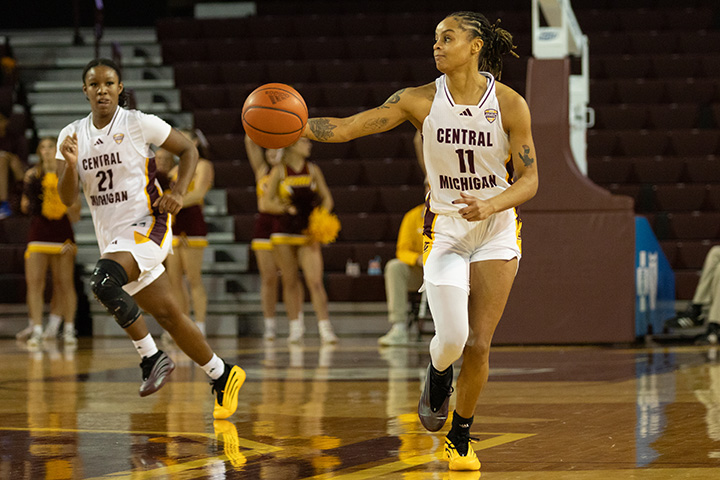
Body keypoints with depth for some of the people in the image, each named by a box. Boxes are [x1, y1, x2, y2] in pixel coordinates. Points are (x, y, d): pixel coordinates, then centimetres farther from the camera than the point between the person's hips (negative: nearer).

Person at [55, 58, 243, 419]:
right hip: (112, 237, 6)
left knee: (103, 282, -30)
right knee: (167, 314, 8)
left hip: (147, 224, -6)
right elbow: (67, 198, 2)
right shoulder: (73, 135, 6)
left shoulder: (139, 123, -7)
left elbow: (188, 149, 2)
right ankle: (223, 377, 24)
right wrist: (70, 165, -17)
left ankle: (151, 358, -15)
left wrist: (178, 192, -13)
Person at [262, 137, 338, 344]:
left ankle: (325, 328, -14)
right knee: (290, 281, 5)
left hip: (309, 232, 1)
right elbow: (266, 202, -2)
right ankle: (295, 325, 17)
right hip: (284, 232, -1)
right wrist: (285, 208, -19)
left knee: (315, 281, -11)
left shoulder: (313, 170, 7)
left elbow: (327, 198, 12)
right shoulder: (279, 171, 0)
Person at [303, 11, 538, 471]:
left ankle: (461, 438, 19)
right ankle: (438, 372, 24)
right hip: (444, 229, 1)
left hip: (496, 231, 0)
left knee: (478, 345, -4)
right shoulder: (420, 101, -7)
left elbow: (529, 180, -7)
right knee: (451, 338, -16)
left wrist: (489, 206, -26)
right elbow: (348, 127, -11)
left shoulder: (509, 104, -10)